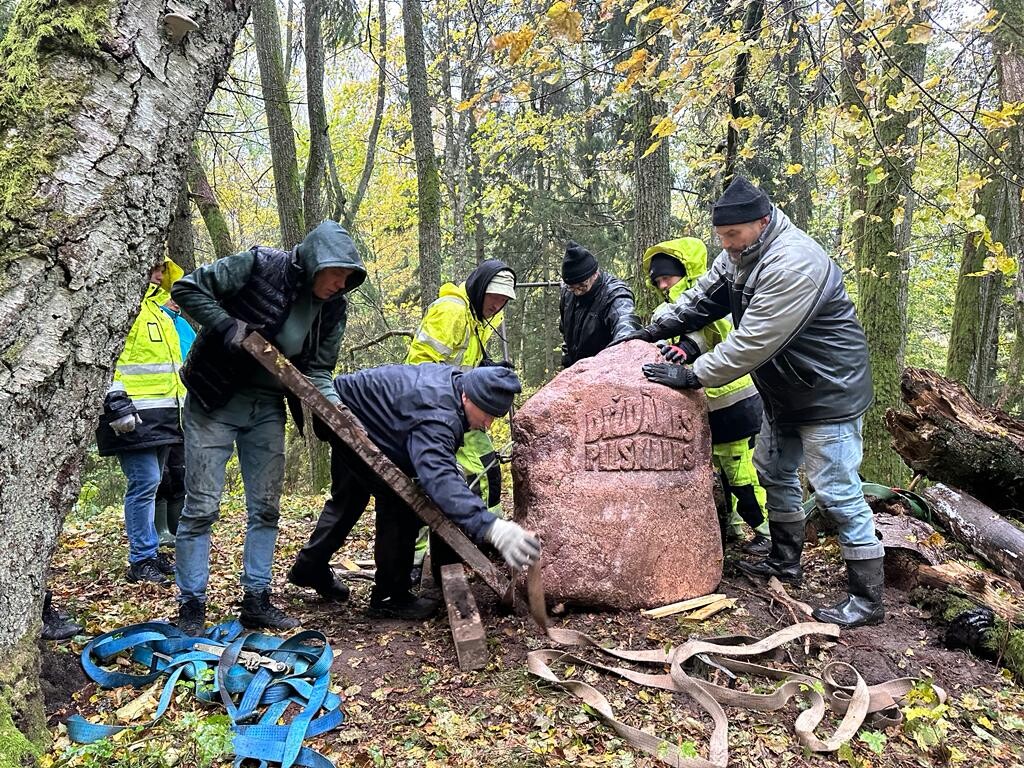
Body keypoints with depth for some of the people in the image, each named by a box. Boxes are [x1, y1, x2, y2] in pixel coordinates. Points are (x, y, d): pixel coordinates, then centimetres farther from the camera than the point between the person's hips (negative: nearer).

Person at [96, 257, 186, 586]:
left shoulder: (156, 309, 21)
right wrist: (118, 404, -21)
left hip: (162, 415, 9)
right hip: (135, 414, -9)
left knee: (150, 484, 12)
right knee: (145, 482, -10)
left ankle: (150, 553, 19)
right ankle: (141, 560, -2)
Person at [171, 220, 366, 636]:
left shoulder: (332, 308, -4)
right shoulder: (257, 265, -18)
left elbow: (317, 370, 0)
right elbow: (187, 288, -14)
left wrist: (333, 405, -18)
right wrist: (226, 325, -25)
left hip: (268, 409, 5)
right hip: (214, 400, -5)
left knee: (266, 506, 8)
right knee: (201, 505, -2)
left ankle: (256, 601, 20)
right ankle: (191, 607, 10)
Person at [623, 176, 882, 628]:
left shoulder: (793, 264, -30)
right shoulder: (739, 252, 1)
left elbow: (752, 342, -32)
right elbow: (701, 300, 8)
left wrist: (692, 376, -27)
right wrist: (650, 332, -3)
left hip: (828, 391, -10)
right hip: (785, 391, 10)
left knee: (836, 491, -7)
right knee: (773, 470, 19)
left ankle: (867, 599, 4)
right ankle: (785, 561, 36)